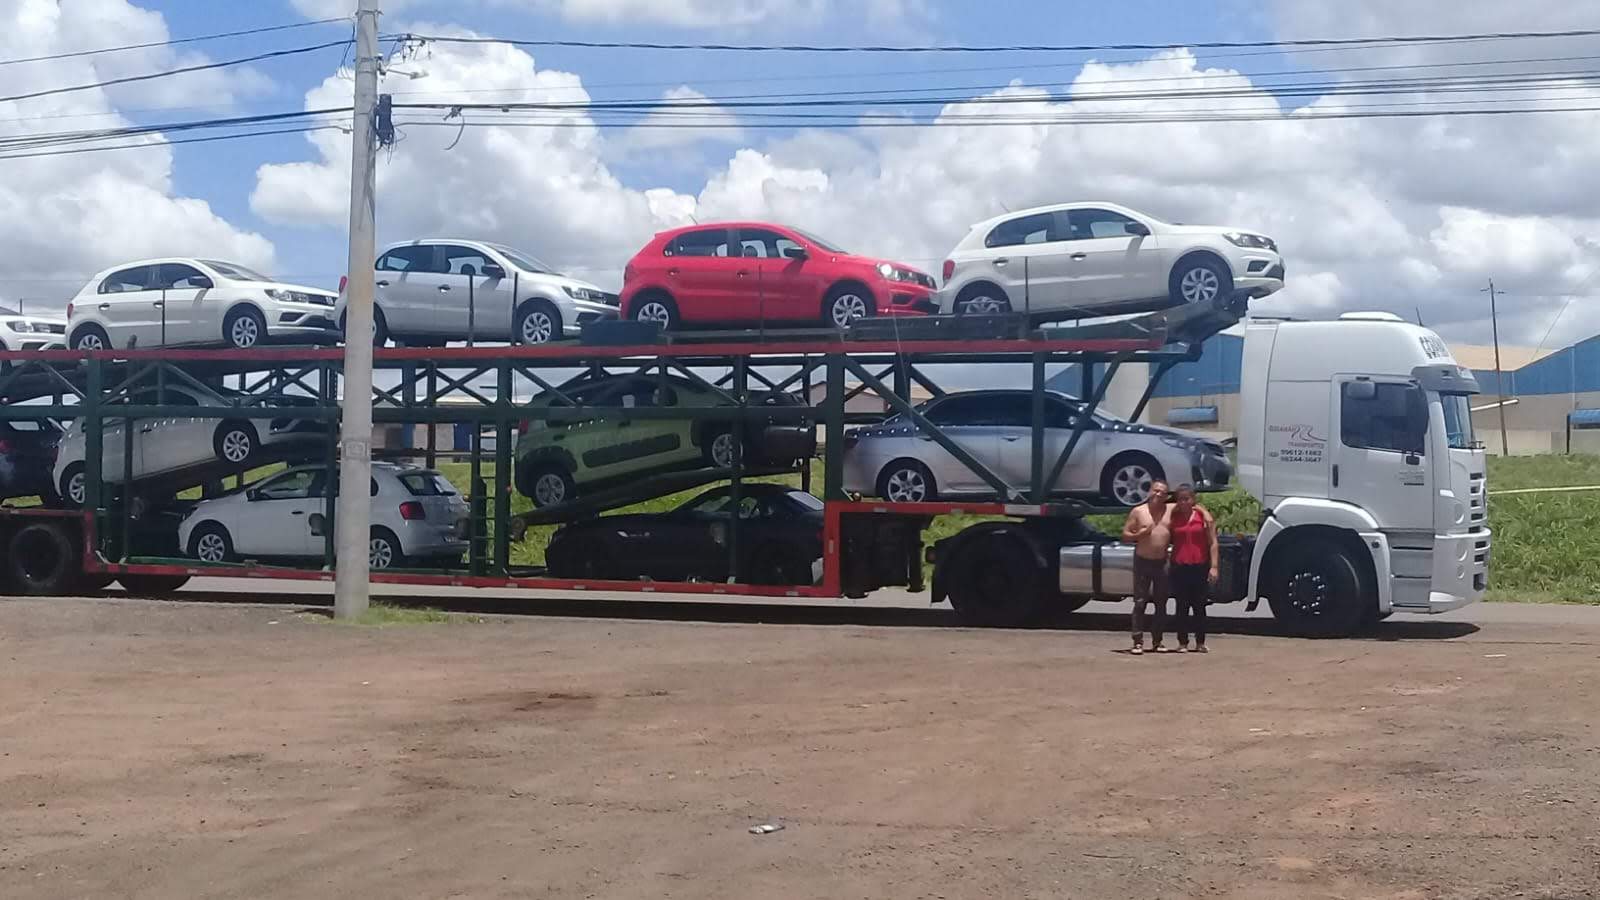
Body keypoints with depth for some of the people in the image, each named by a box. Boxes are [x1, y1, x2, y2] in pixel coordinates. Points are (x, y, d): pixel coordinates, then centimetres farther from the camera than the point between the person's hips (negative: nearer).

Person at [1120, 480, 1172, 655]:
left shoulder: (1171, 511, 5)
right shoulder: (1138, 511, 0)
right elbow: (1125, 534, 1)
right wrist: (1139, 535, -17)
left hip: (1162, 562, 3)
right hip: (1142, 561, -3)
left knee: (1161, 604, 7)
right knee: (1140, 602, -5)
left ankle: (1157, 641, 16)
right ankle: (1138, 642, -5)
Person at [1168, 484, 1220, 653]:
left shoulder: (1203, 516, 1)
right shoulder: (1173, 517, 7)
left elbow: (1213, 542, -1)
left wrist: (1214, 566, -7)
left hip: (1200, 566, -1)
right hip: (1179, 567, 1)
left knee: (1199, 607, 4)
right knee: (1182, 607, 2)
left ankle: (1200, 643, 11)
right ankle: (1182, 642, 7)